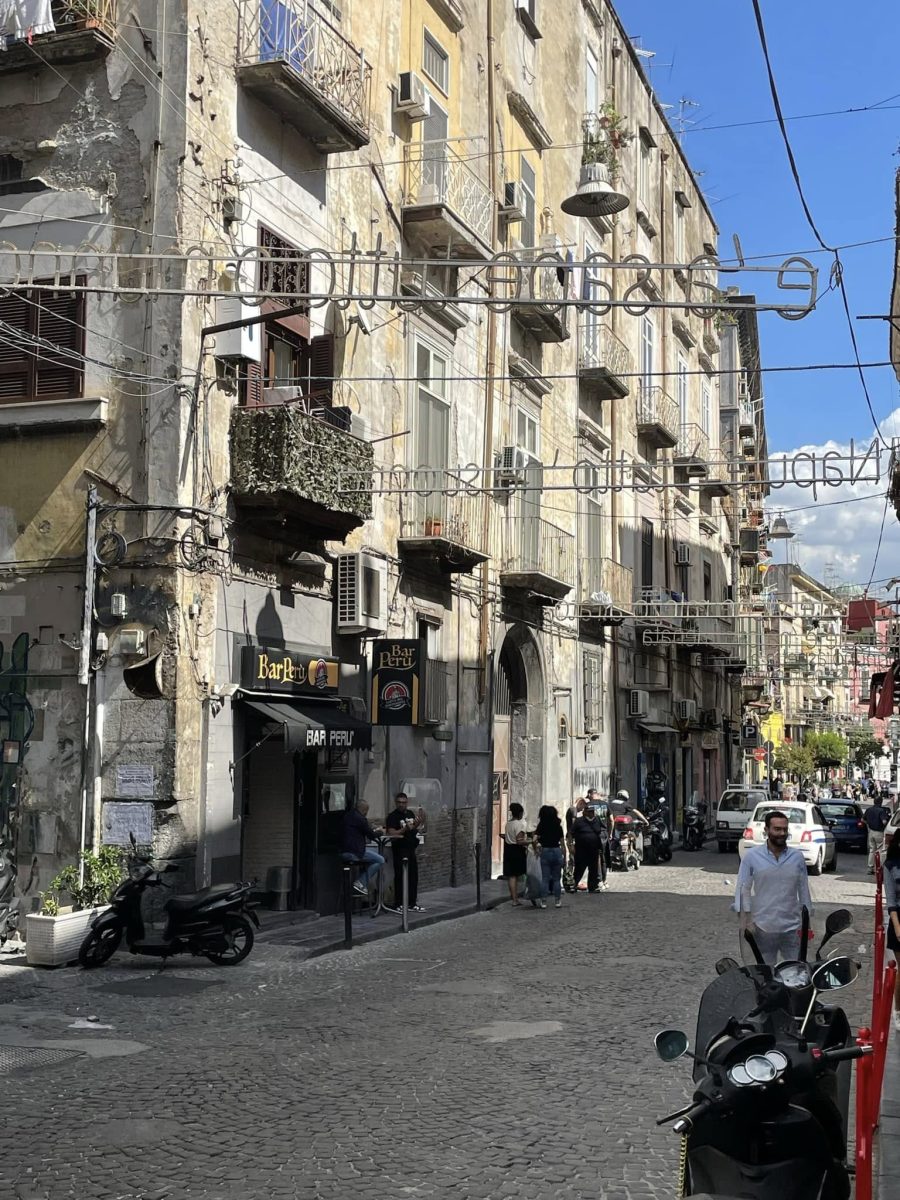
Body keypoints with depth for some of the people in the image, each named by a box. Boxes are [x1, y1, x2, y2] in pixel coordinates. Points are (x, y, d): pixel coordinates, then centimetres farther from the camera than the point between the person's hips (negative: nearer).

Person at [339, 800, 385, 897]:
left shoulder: (347, 816, 14)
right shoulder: (360, 818, -13)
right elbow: (371, 835, -5)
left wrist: (375, 831, 21)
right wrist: (380, 832, 15)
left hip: (344, 851, 10)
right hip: (353, 852, -10)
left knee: (376, 852, 24)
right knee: (380, 860, -3)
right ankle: (360, 884, -4)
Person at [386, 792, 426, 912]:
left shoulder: (410, 814, 14)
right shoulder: (392, 816, -8)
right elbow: (392, 834, -18)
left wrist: (419, 823, 2)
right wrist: (406, 828, -26)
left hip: (411, 849, 7)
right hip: (400, 850, -7)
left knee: (413, 876, 10)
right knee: (400, 877, -5)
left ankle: (412, 903, 19)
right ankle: (399, 905, 0)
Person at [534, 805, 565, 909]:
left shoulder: (541, 827, -5)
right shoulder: (558, 826, 1)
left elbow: (535, 840, -15)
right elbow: (562, 843, 2)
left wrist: (535, 849, 3)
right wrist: (564, 856, 9)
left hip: (545, 852, -1)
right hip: (557, 851, 1)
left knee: (545, 878, 5)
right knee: (556, 878, 11)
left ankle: (544, 901, 5)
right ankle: (558, 901, 11)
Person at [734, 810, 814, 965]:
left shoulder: (797, 857, 2)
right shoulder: (752, 856, -3)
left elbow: (804, 890, 8)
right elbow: (743, 889, -1)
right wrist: (745, 920, -7)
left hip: (792, 927, 1)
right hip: (763, 927, -1)